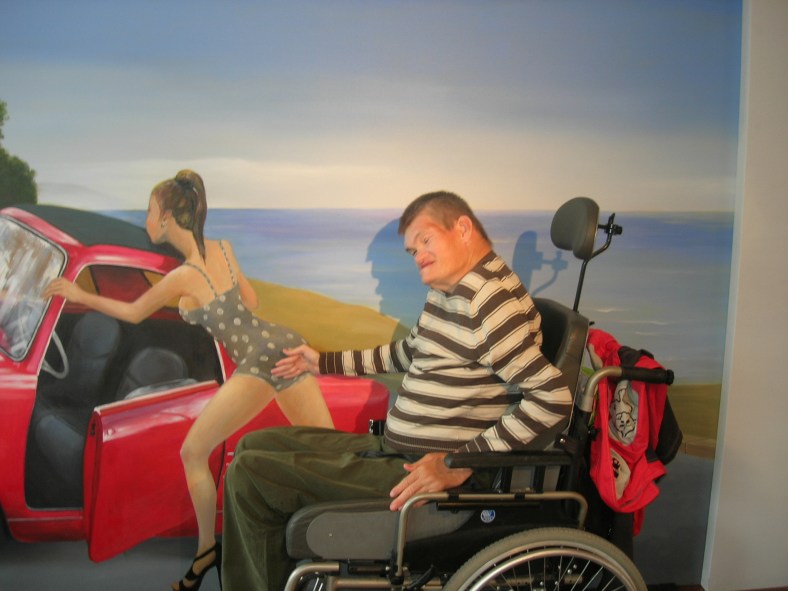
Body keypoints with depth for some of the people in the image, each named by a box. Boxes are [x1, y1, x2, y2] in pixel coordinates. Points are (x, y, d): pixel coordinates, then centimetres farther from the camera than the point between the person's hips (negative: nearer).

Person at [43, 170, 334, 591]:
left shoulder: (183, 276, -8)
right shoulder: (223, 249, 11)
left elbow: (132, 314, 10)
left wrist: (78, 295, 20)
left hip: (260, 361, -8)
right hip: (286, 345, 8)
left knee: (194, 452, 8)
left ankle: (207, 548, 19)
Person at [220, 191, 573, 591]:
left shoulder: (491, 301, -20)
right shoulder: (446, 289, 10)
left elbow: (554, 398, -25)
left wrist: (461, 464, -25)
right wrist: (324, 362, 27)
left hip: (423, 473, -10)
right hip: (392, 449, 10)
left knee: (248, 476, -10)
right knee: (254, 446, 14)